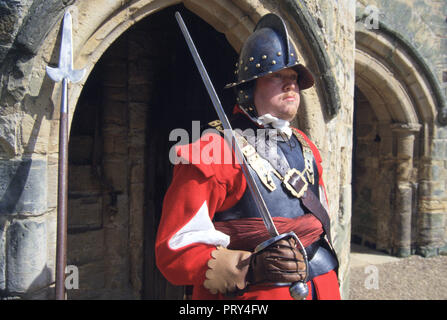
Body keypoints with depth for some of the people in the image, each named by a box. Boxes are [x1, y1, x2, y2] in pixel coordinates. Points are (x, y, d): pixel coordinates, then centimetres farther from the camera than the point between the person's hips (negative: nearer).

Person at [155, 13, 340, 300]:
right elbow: (175, 251, -18)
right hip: (255, 293, -6)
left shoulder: (305, 147, 7)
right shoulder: (213, 150, -16)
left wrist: (328, 282, 15)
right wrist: (250, 268, -29)